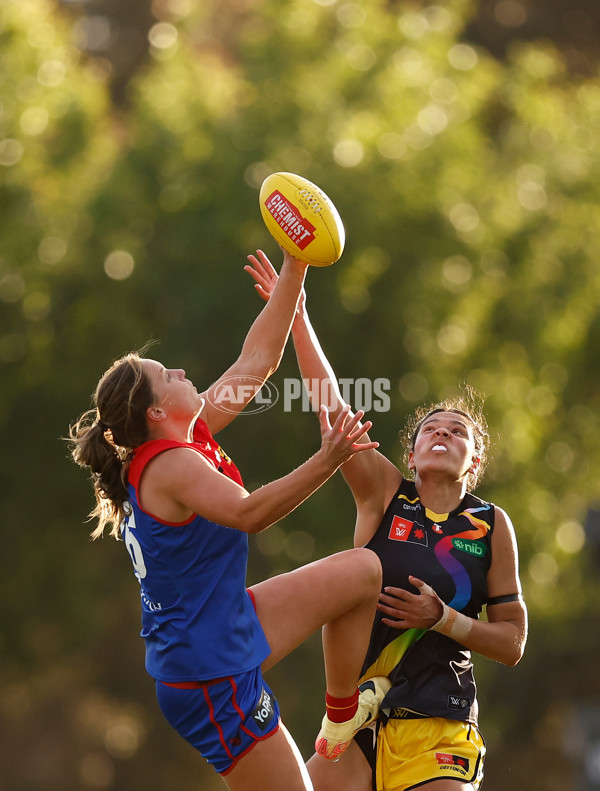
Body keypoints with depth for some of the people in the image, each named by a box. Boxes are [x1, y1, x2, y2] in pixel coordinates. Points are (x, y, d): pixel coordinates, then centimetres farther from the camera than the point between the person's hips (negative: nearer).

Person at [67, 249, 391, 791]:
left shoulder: (191, 438, 6)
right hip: (211, 678, -10)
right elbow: (248, 513, -40)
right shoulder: (170, 464, -23)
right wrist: (325, 463, -47)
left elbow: (257, 361, 12)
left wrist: (294, 272, 10)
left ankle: (343, 713, 23)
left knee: (363, 570, 12)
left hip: (231, 630, 10)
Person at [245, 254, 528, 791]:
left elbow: (512, 643, 6)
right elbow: (332, 405, -4)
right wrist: (296, 315, -10)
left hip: (439, 723, -1)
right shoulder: (384, 493, 5)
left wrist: (442, 619, -9)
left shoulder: (492, 526, 4)